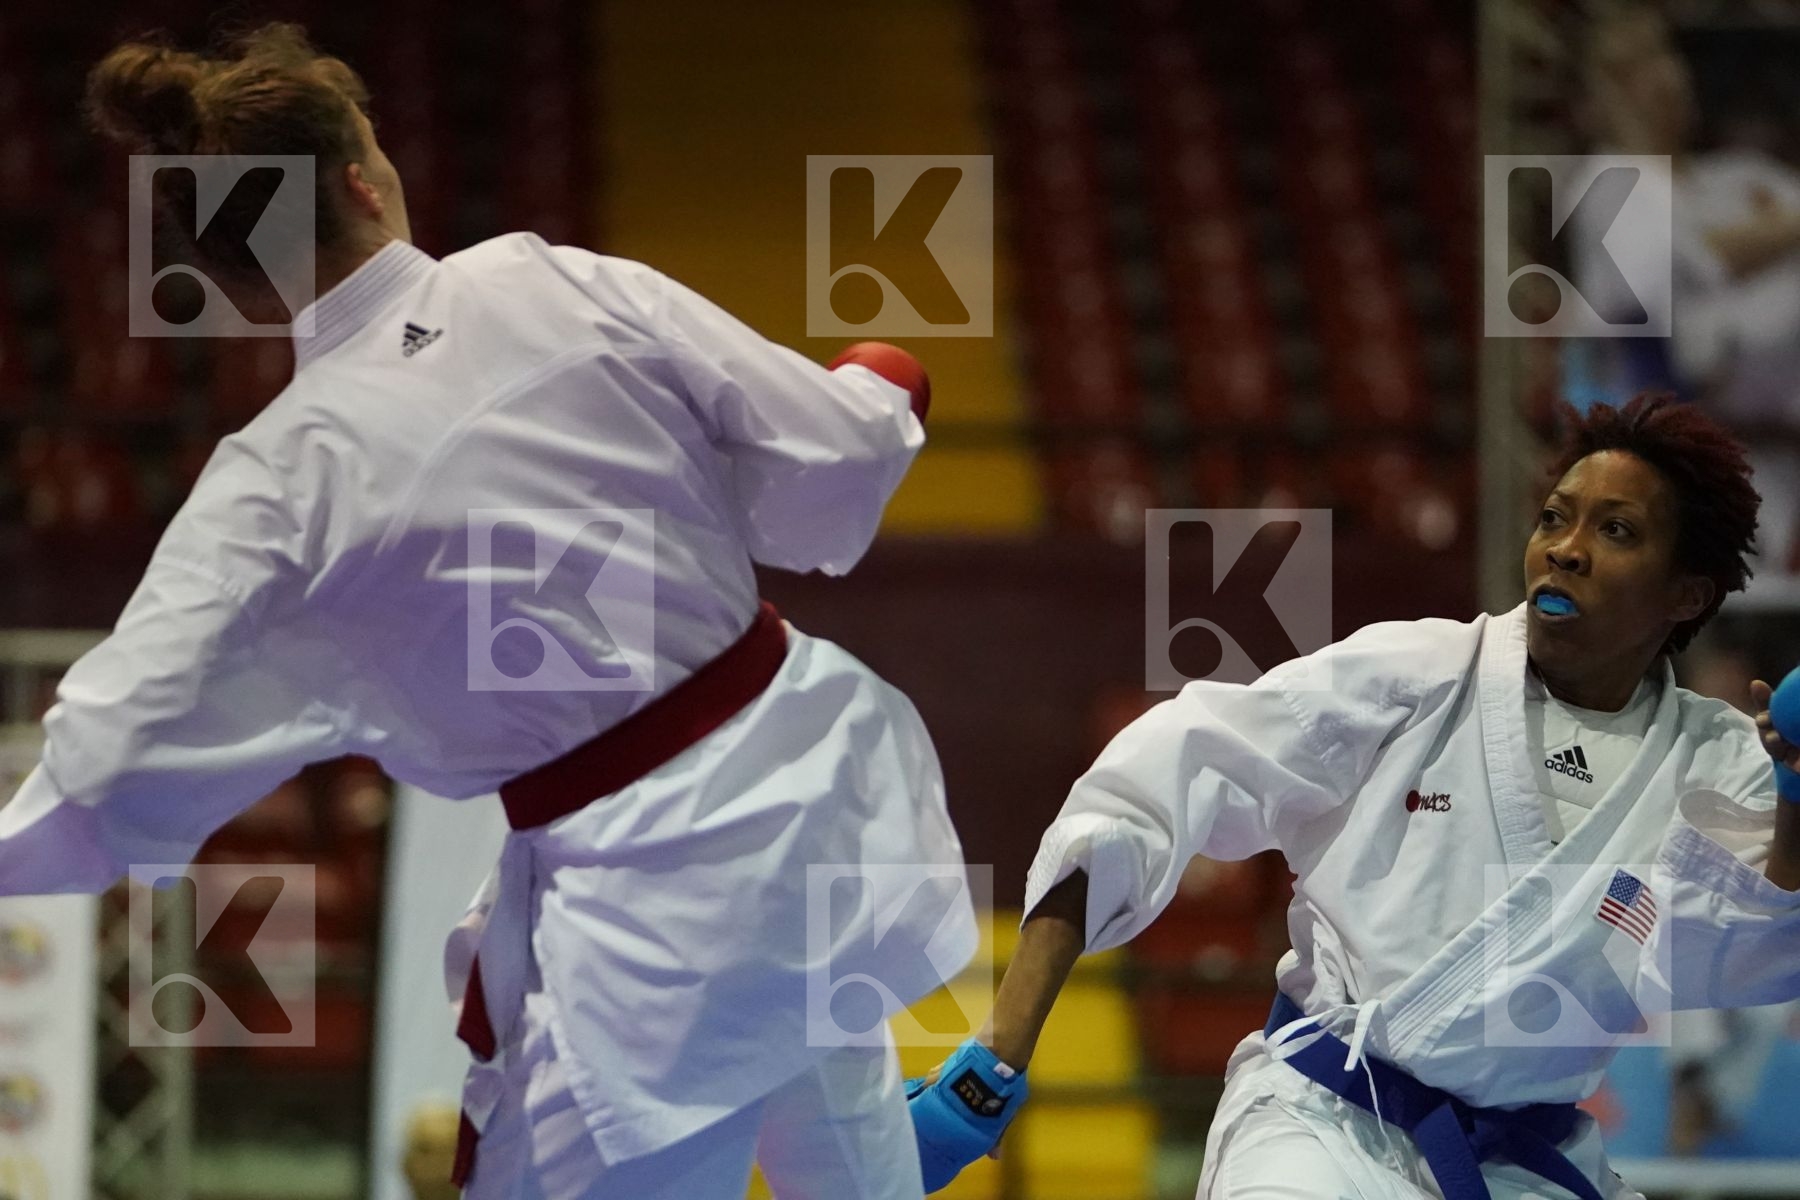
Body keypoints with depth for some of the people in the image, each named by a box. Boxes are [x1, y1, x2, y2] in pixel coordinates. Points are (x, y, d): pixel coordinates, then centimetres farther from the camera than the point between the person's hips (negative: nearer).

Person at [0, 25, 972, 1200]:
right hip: (804, 779, 4)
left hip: (648, 910, -4)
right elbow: (824, 481, -1)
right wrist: (882, 392, 21)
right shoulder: (565, 289, -8)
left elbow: (107, 777, -12)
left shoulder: (282, 482, -13)